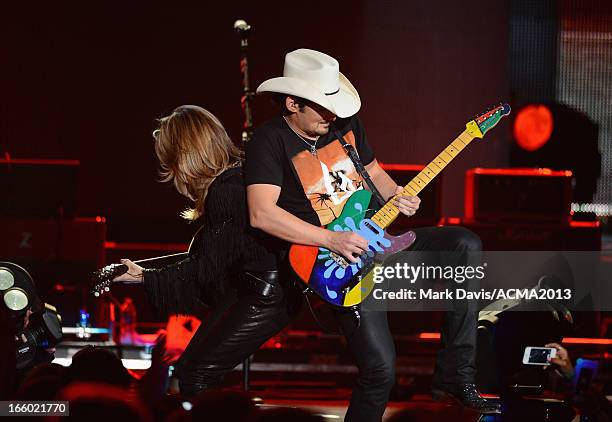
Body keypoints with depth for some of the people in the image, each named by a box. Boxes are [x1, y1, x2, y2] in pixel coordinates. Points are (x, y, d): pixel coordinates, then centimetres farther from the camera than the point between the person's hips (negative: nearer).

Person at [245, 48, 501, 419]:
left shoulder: (346, 123, 8)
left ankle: (455, 375, -8)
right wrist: (332, 240, -24)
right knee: (380, 370, -18)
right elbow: (261, 213, -22)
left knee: (465, 245, -10)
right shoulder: (271, 141, -12)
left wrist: (396, 194, -2)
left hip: (373, 239, 7)